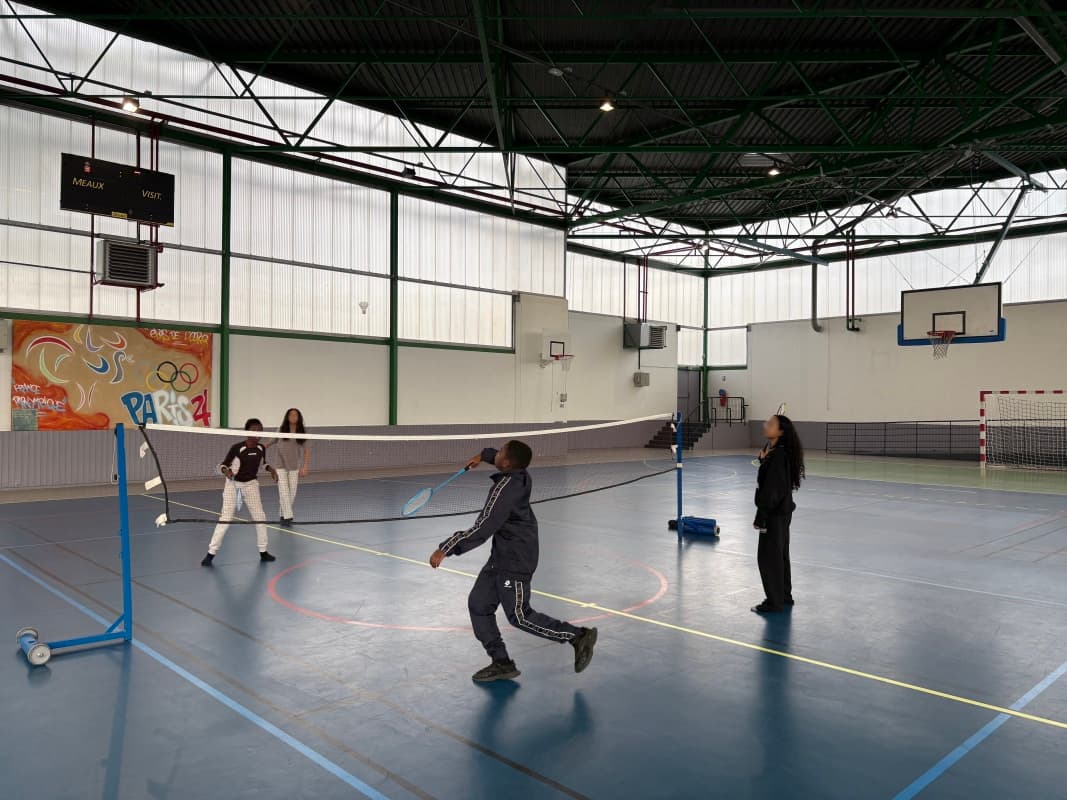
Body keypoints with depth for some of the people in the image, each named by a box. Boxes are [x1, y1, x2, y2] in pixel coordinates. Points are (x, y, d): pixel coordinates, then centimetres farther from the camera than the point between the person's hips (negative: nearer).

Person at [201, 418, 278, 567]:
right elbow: (222, 465, -14)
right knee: (225, 519, -6)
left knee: (260, 517, 6)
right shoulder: (237, 448, -22)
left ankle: (263, 552, 19)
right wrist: (226, 471, -35)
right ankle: (210, 554, 4)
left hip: (251, 485, 5)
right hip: (233, 484, -5)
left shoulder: (261, 449, -8)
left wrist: (271, 469, -6)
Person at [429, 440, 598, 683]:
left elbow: (481, 530, -30)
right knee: (478, 604, 10)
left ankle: (579, 636, 12)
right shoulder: (519, 475, -1)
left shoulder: (505, 490, -26)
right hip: (501, 557, 10)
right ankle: (501, 663, 18)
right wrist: (483, 455, 37)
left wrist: (446, 549, -27)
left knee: (520, 616, 0)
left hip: (515, 561, -10)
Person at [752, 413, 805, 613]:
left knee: (768, 556, 0)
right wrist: (763, 459, 3)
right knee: (779, 554, 19)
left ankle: (774, 601, 10)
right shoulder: (772, 452, 8)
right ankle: (784, 596, 32)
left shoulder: (778, 456, -21)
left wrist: (761, 517, -21)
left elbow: (772, 490, -23)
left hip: (775, 514, -10)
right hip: (780, 512, 10)